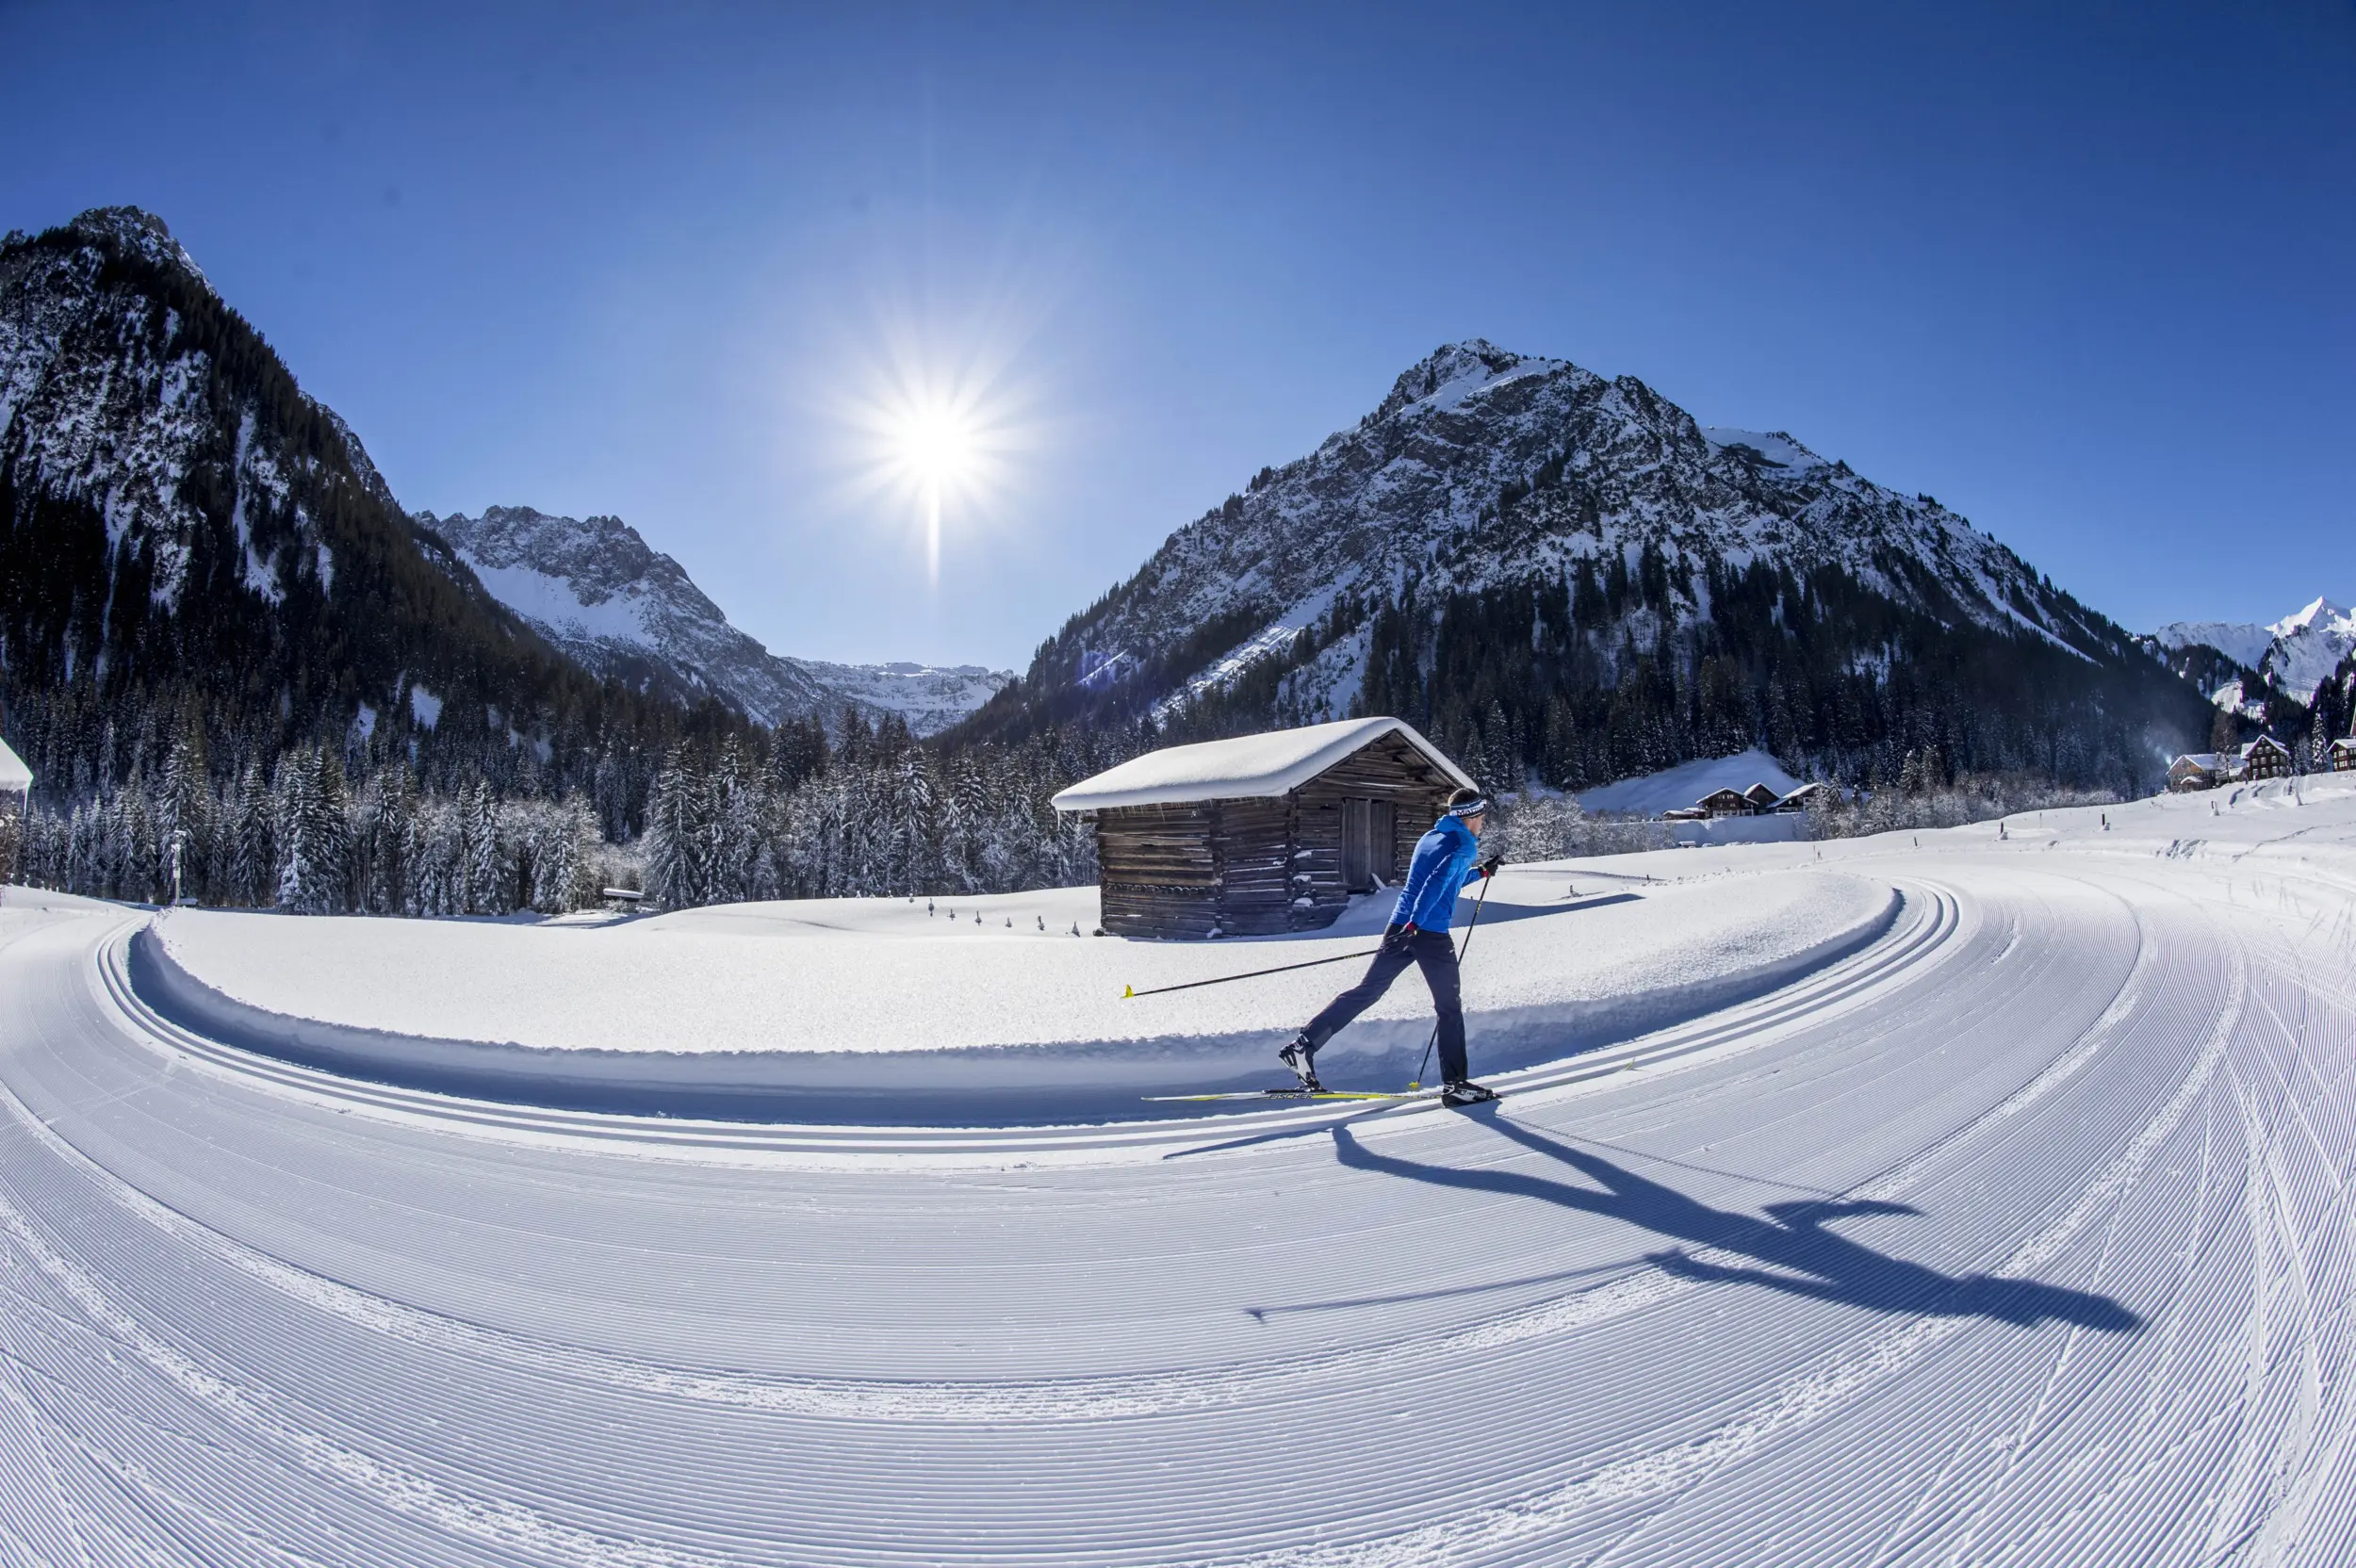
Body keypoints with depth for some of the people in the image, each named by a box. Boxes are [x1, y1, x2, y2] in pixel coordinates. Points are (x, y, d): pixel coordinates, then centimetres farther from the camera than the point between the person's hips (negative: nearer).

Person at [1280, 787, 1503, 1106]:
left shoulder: (1429, 838, 21)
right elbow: (1437, 883, -21)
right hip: (1431, 934, -7)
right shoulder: (1463, 845, -5)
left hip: (1400, 927, 7)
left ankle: (1303, 1044, -1)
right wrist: (1415, 924, -28)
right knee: (1450, 1008, 6)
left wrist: (1480, 873, 39)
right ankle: (1455, 1083, 10)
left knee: (1366, 991, 7)